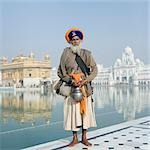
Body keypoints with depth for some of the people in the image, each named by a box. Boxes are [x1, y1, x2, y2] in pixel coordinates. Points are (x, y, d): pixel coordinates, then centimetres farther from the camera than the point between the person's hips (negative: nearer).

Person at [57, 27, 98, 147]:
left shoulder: (87, 54, 6)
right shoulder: (66, 53, 2)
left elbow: (94, 70, 3)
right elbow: (60, 71, 0)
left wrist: (85, 81, -12)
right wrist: (71, 81, -14)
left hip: (85, 86, 2)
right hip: (71, 87, -1)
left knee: (86, 110, 3)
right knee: (73, 111, 0)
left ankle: (84, 137, 15)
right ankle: (75, 138, 13)